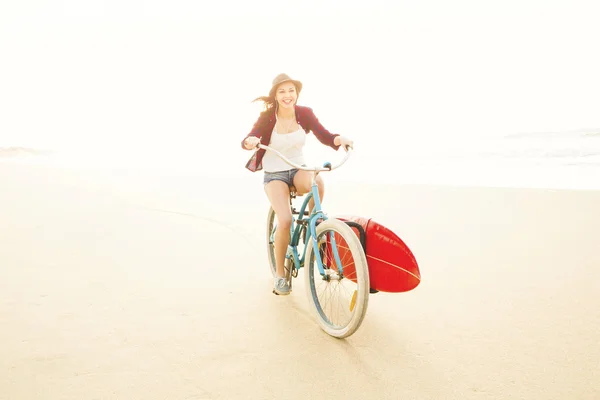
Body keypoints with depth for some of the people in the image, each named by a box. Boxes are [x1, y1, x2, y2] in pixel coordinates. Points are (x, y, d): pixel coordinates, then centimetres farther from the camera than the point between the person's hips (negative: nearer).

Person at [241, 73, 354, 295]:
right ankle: (279, 275, -2)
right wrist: (250, 141, -46)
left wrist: (339, 139, -36)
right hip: (274, 175, -2)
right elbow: (248, 140, -21)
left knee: (317, 182, -37)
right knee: (285, 220, -23)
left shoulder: (305, 113, -7)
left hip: (299, 170, 2)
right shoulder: (267, 117, -13)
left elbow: (324, 136, -14)